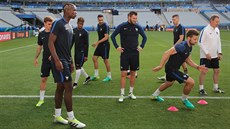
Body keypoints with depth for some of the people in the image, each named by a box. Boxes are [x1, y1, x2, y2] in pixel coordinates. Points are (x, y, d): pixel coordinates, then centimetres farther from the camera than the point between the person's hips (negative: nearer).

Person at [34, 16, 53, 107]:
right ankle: (41, 99, 17)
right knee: (43, 79, 5)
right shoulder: (41, 34, 5)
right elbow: (39, 46, 16)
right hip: (45, 60, 3)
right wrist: (36, 58, 15)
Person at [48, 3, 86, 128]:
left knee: (60, 87, 13)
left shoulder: (69, 26, 16)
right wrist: (57, 60, -22)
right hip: (60, 61, -9)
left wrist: (71, 62, 20)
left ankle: (57, 116, 23)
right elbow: (51, 42, -16)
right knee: (68, 87, -7)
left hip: (66, 61, 9)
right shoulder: (58, 23, -11)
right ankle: (71, 118, 3)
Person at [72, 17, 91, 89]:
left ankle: (75, 83, 2)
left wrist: (86, 55, -11)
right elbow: (72, 41, 15)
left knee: (78, 67, -6)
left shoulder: (85, 32, -9)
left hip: (82, 52, -6)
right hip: (76, 51, 7)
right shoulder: (74, 30, 7)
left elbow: (86, 44, -8)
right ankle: (87, 77, 33)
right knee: (78, 67, 13)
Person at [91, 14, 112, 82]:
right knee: (94, 58, 6)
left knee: (106, 60, -2)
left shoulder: (105, 26, -15)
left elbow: (106, 37, -20)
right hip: (100, 45, 9)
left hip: (105, 45, -9)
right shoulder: (98, 25, 10)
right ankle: (96, 75, 15)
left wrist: (97, 42, -23)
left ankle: (109, 76, 12)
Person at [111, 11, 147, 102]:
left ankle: (131, 92, 22)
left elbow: (144, 37, 18)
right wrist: (117, 47, -4)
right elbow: (113, 36, 3)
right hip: (124, 53, -3)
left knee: (133, 73, 9)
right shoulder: (122, 26, -5)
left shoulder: (138, 27, 3)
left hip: (135, 54, 3)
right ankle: (122, 94, 3)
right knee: (123, 73, -5)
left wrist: (141, 46, 7)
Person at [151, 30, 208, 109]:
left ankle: (154, 95, 55)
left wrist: (197, 67, 4)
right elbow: (167, 53, -28)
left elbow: (188, 60, 15)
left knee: (169, 83, 34)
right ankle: (184, 100, 10)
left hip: (174, 68, 11)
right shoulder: (182, 46, -26)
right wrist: (160, 66, -27)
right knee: (191, 82, -15)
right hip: (171, 69, -11)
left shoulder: (189, 47, 5)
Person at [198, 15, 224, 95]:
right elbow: (200, 43, -15)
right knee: (203, 71, -5)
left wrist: (219, 52, 7)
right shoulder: (205, 30, -14)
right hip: (205, 56, -7)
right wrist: (206, 53, -17)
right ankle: (201, 89, 5)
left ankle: (216, 88, 23)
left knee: (217, 70, 10)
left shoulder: (217, 30, 9)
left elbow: (218, 42, 16)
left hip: (215, 55, 7)